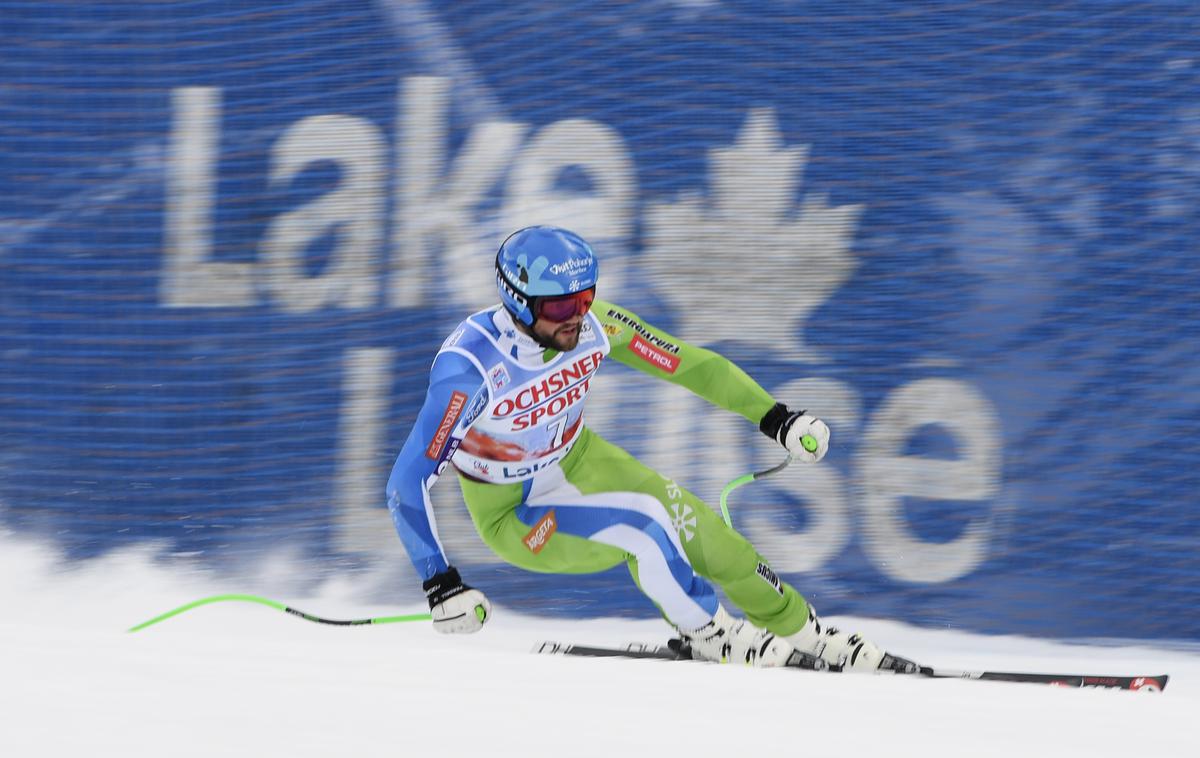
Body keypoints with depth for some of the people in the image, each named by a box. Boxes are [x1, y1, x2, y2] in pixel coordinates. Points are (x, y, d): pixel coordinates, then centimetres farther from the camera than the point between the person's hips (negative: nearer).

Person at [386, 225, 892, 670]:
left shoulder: (591, 325, -19)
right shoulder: (469, 365, -33)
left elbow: (690, 365, -7)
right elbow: (407, 484, -32)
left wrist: (775, 418, -10)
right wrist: (440, 585, -38)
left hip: (577, 462, 5)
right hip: (512, 515, -5)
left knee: (697, 529, -8)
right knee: (641, 526, -26)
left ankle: (802, 631, 14)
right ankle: (707, 634, -2)